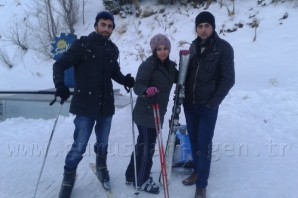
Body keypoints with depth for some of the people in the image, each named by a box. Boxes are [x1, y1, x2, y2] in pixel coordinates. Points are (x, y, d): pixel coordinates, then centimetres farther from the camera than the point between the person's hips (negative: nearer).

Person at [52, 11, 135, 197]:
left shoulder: (113, 49, 7)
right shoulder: (82, 44, -7)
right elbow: (60, 65, -6)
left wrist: (124, 79, 0)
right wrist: (61, 85, -22)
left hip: (106, 104, 4)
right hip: (85, 105, -4)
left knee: (103, 143, 16)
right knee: (79, 146, -1)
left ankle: (101, 166, 43)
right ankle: (69, 175, 24)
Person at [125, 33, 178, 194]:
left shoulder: (170, 66, 6)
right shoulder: (147, 65, -17)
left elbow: (179, 79, 15)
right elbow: (137, 86, -23)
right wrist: (146, 90, -44)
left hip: (157, 113, 8)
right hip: (145, 114, -8)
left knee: (143, 144, 18)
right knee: (148, 146, 2)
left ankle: (132, 175, 34)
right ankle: (142, 181, 21)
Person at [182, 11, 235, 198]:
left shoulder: (224, 48, -9)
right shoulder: (194, 46, 6)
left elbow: (228, 79, -11)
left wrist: (212, 103, -12)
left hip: (208, 106, -5)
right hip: (190, 103, 5)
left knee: (204, 144, -1)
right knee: (194, 141, 14)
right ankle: (197, 172, 33)